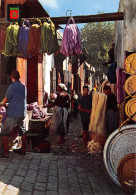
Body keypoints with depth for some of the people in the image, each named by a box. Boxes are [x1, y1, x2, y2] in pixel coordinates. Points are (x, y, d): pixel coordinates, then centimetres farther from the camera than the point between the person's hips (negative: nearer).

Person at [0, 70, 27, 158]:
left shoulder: (12, 86, -11)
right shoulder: (24, 87, 8)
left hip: (13, 114, -6)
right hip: (22, 113, 6)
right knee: (22, 132, 19)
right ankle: (23, 150, 26)